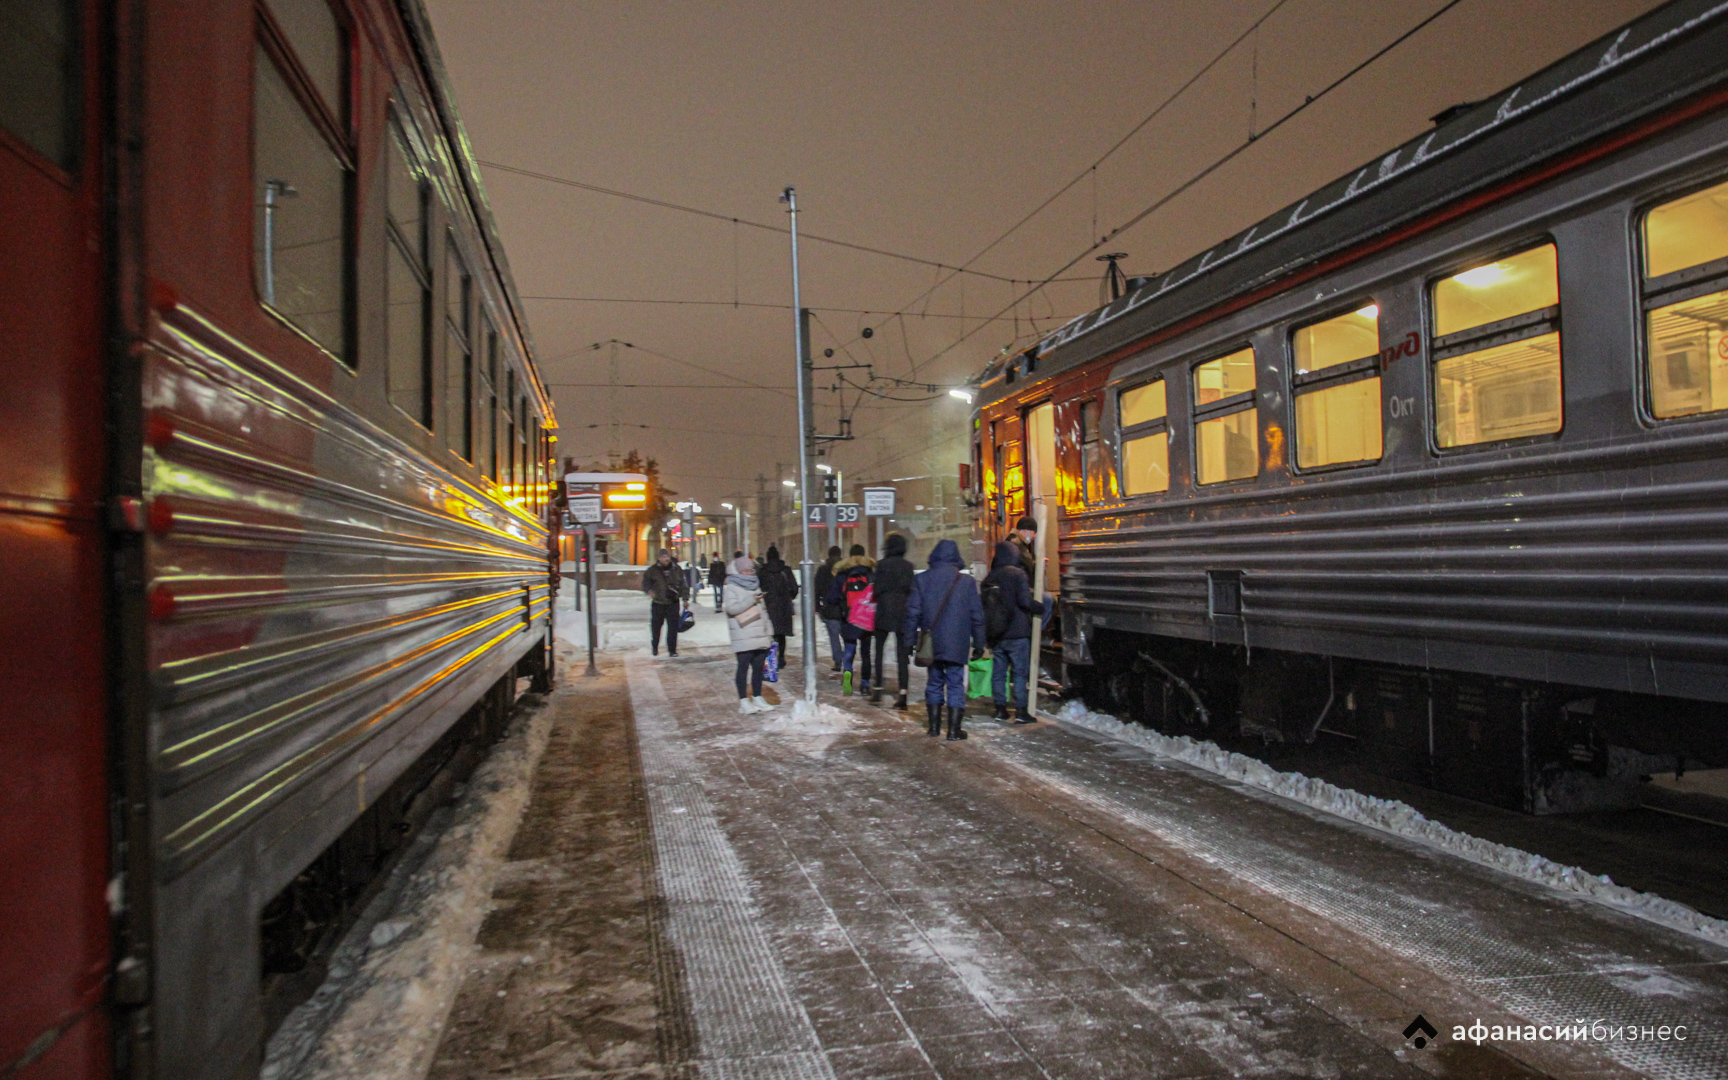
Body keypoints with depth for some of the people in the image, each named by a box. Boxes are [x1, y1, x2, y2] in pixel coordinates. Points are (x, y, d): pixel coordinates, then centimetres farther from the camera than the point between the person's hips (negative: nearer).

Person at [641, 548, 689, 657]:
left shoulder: (677, 569, 1)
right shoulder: (653, 570, -3)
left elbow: (683, 585, 8)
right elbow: (645, 582, 3)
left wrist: (685, 598, 4)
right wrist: (649, 591, -16)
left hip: (673, 603, 0)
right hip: (657, 603, 0)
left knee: (673, 626, -5)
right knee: (655, 626, 12)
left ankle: (672, 649, 2)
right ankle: (655, 647, 32)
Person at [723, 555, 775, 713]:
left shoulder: (755, 587, 22)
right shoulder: (730, 588, 0)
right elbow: (731, 607, -16)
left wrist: (769, 630, 22)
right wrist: (751, 600, -21)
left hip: (760, 636, 7)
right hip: (743, 637, -7)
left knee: (758, 667, 7)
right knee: (743, 666, -8)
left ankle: (757, 698, 15)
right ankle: (743, 701, -6)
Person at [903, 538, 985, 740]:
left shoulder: (922, 580, 1)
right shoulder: (966, 581, -2)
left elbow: (913, 612, 0)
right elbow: (977, 615, 0)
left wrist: (910, 639, 6)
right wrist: (979, 644, 7)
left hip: (931, 643, 2)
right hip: (957, 644, -2)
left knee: (934, 682, 14)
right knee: (955, 684, 3)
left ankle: (934, 726, 18)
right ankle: (954, 729, 3)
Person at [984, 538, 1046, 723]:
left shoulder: (989, 578, 8)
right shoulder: (1018, 574, -10)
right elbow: (1025, 602, -17)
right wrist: (1041, 607, 0)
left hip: (997, 634, 5)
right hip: (1017, 632, -5)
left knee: (998, 671, 11)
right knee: (1019, 672, 0)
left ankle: (1000, 708, 14)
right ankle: (1020, 710, 0)